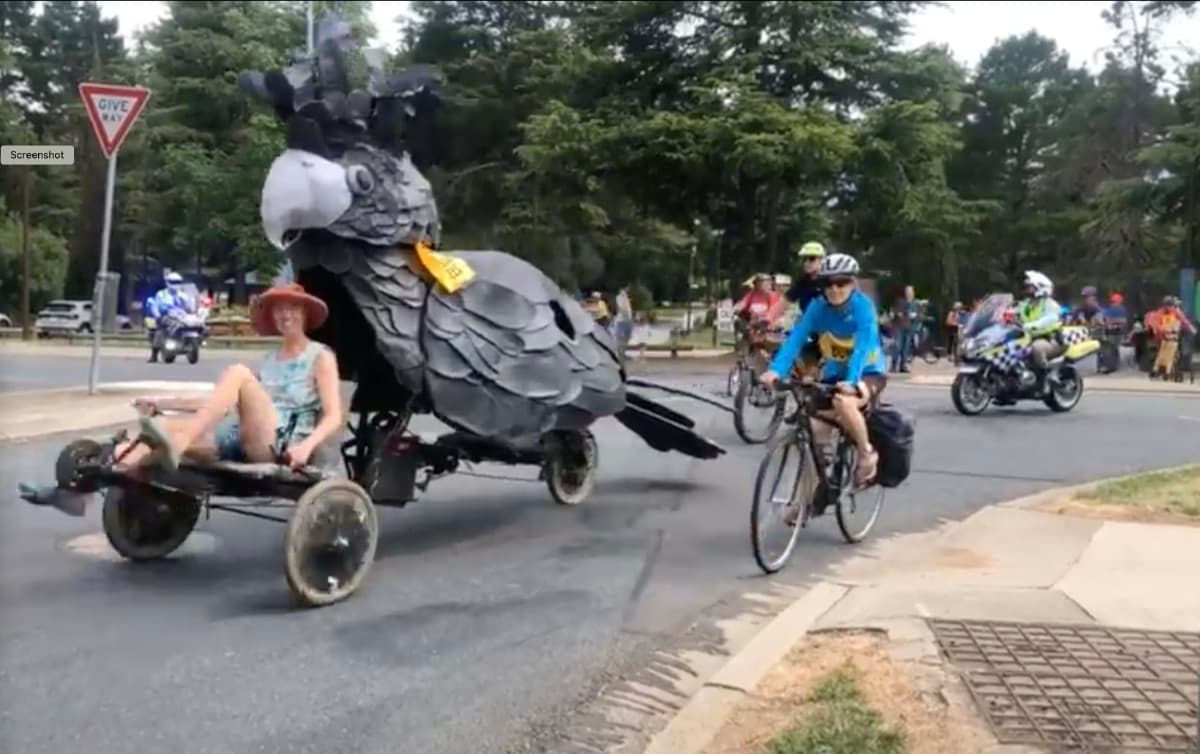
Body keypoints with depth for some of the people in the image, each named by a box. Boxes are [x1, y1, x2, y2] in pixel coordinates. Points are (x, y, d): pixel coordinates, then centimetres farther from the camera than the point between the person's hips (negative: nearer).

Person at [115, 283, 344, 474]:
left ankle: (177, 441, -42)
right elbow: (226, 401, 25)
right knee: (172, 431, -19)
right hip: (244, 442, 6)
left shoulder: (320, 356, 9)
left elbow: (334, 417, -2)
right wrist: (163, 404, 19)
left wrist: (307, 445, -23)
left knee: (239, 373, -26)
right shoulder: (270, 359, 26)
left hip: (282, 446, -6)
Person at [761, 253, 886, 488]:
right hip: (834, 374, 5)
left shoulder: (863, 305, -22)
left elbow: (863, 346, -34)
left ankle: (867, 454, -10)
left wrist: (851, 381, -50)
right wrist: (775, 369, -37)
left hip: (868, 372, -5)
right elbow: (795, 338, -21)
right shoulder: (818, 306, -11)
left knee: (844, 403, -35)